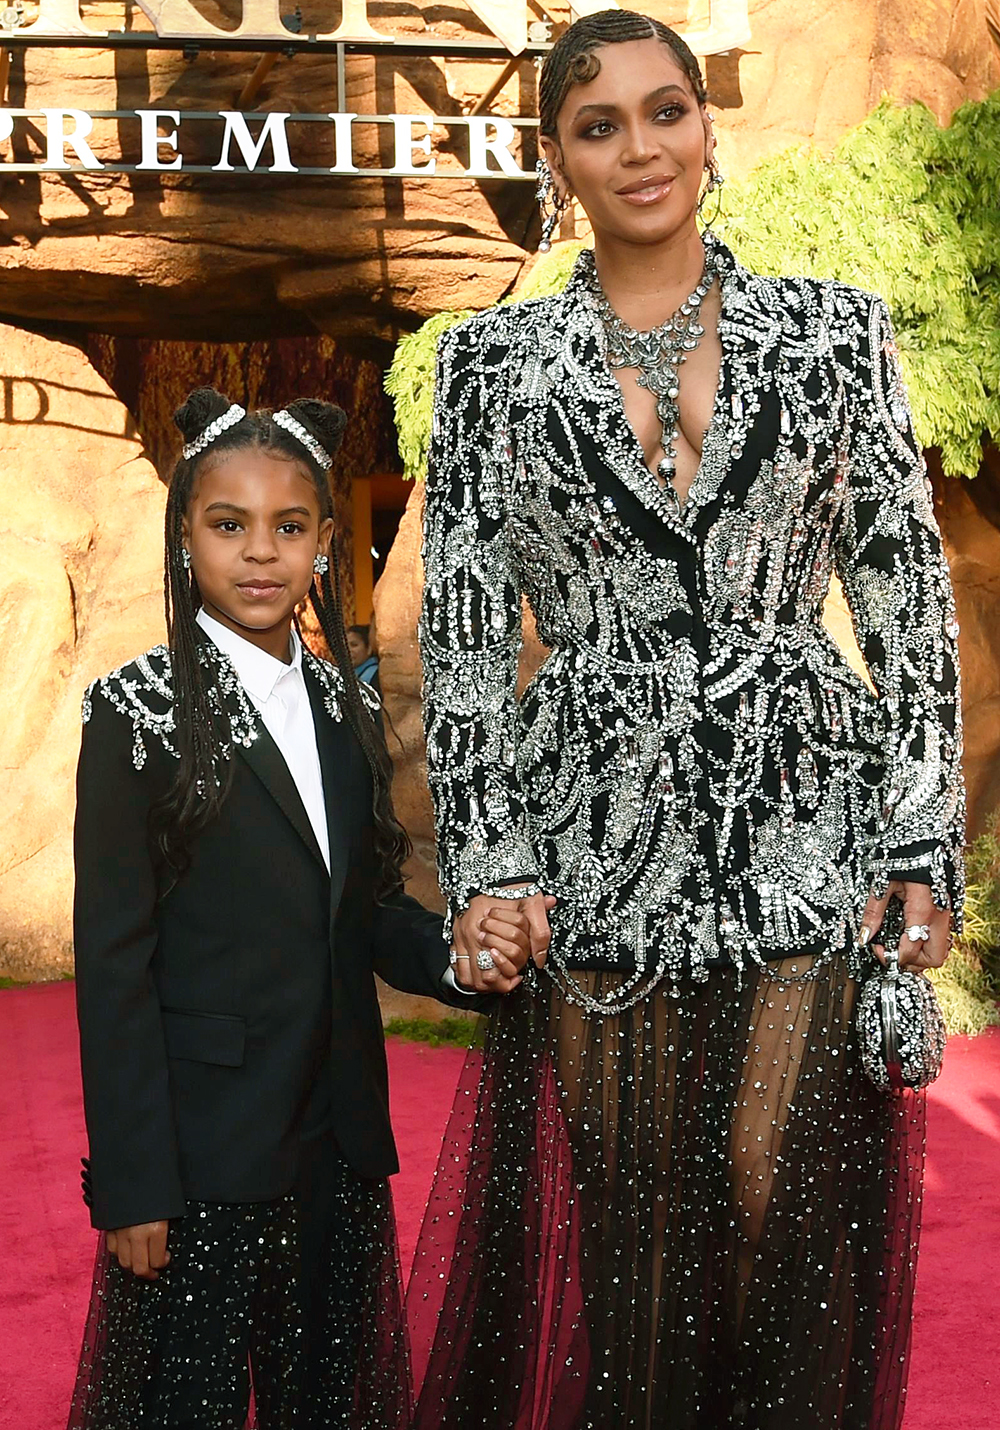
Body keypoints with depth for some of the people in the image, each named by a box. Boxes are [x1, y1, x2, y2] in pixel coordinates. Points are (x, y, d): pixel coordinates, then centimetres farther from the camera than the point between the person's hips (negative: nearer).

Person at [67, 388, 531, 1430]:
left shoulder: (345, 707, 8)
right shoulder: (140, 709, -8)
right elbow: (113, 961, -10)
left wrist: (456, 954, -9)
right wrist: (132, 1184, -13)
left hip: (340, 1137, 5)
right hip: (201, 1147, -5)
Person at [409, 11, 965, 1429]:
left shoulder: (836, 330, 6)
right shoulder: (495, 360, 6)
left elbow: (911, 596, 5)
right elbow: (462, 629, 4)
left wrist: (924, 848, -2)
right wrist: (488, 862, -4)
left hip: (805, 825, 0)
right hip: (603, 838, 0)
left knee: (783, 1205, -3)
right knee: (624, 1223, 5)